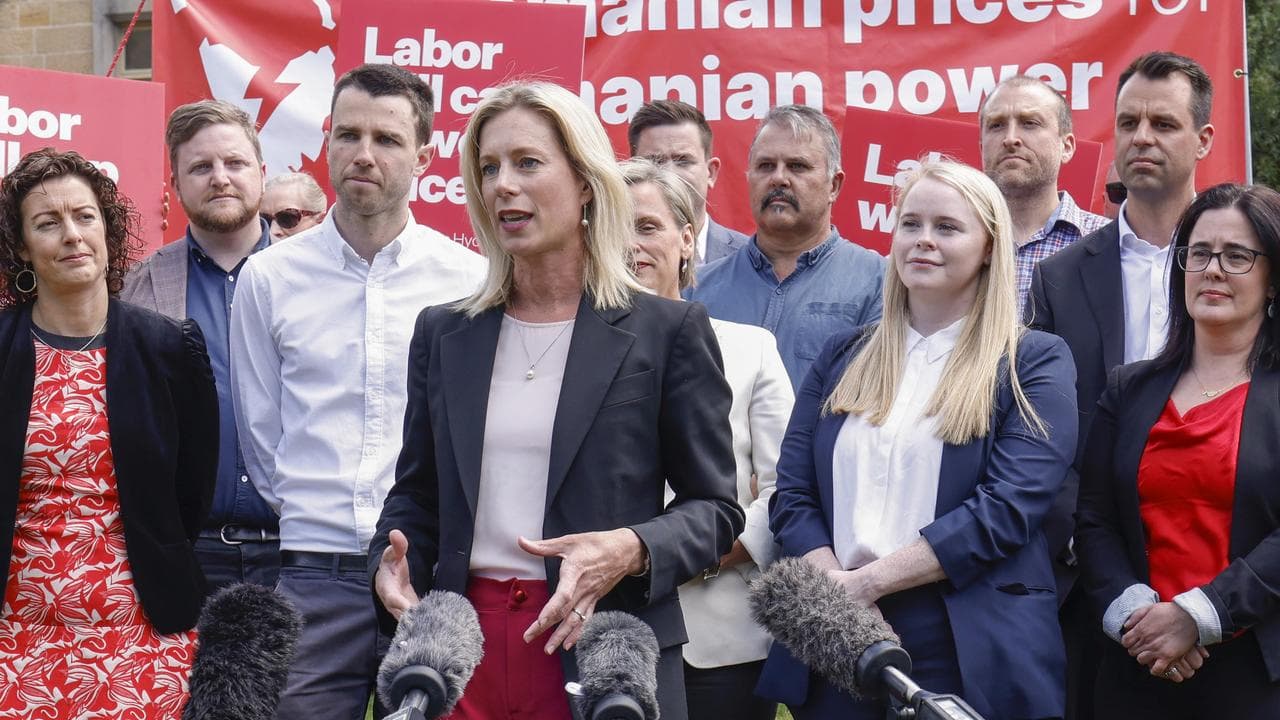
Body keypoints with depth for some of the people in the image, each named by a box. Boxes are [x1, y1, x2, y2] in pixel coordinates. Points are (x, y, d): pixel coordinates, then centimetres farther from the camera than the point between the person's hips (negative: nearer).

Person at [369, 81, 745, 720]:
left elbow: (713, 507, 0)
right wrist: (391, 565, -4)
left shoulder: (668, 330, -1)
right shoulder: (442, 333, 10)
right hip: (461, 641, 3)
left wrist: (633, 551, -19)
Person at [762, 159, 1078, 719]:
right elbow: (792, 496, 5)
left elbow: (1010, 506, -12)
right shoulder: (843, 358, 12)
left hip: (971, 656, -3)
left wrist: (866, 581, -16)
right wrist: (838, 595, -14)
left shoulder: (1035, 362, 0)